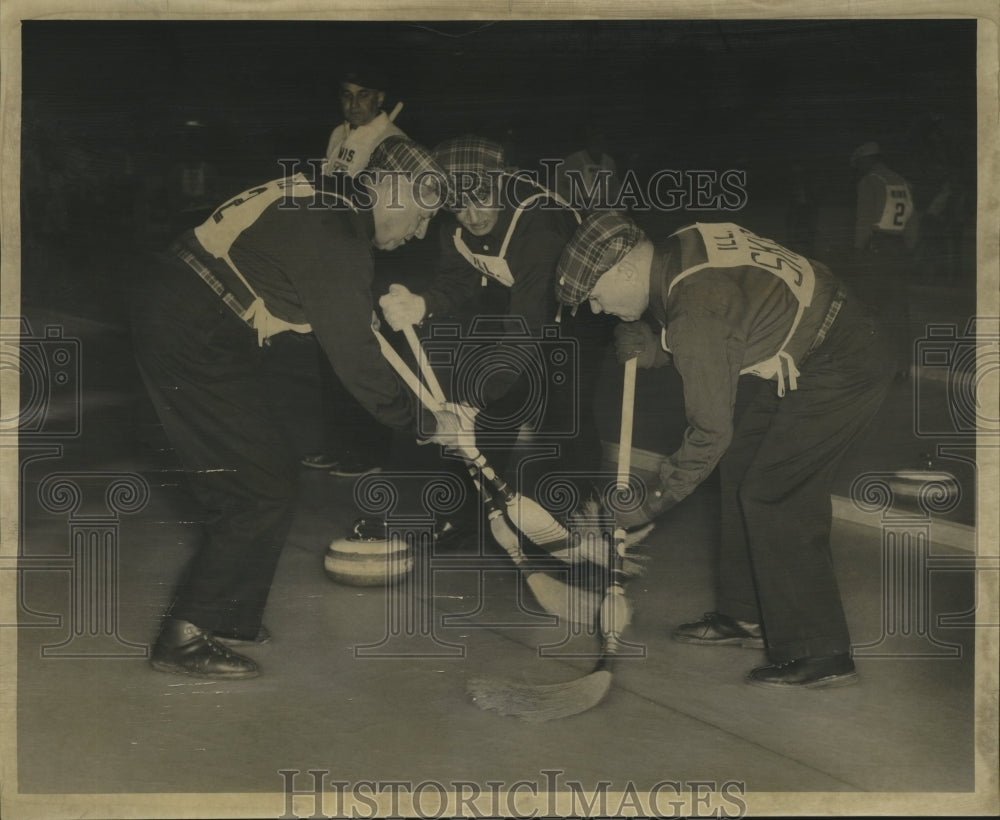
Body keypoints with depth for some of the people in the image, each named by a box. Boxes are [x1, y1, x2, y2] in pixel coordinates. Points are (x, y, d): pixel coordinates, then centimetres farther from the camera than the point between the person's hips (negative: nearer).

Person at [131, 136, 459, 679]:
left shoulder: (331, 210, 11)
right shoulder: (337, 238, -19)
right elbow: (353, 357, -17)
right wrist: (423, 423, -7)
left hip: (176, 322, 10)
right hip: (195, 343, -10)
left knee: (263, 476, 15)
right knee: (264, 487, -5)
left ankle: (225, 618, 27)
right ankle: (186, 638, 1)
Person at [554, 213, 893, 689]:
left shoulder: (695, 313, -26)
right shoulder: (681, 249, 1)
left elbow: (711, 431, -20)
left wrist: (654, 503, -9)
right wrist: (655, 351, -4)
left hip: (841, 372, -10)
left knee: (771, 497, -8)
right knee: (740, 467, 12)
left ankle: (820, 655, 1)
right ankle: (748, 616, 24)